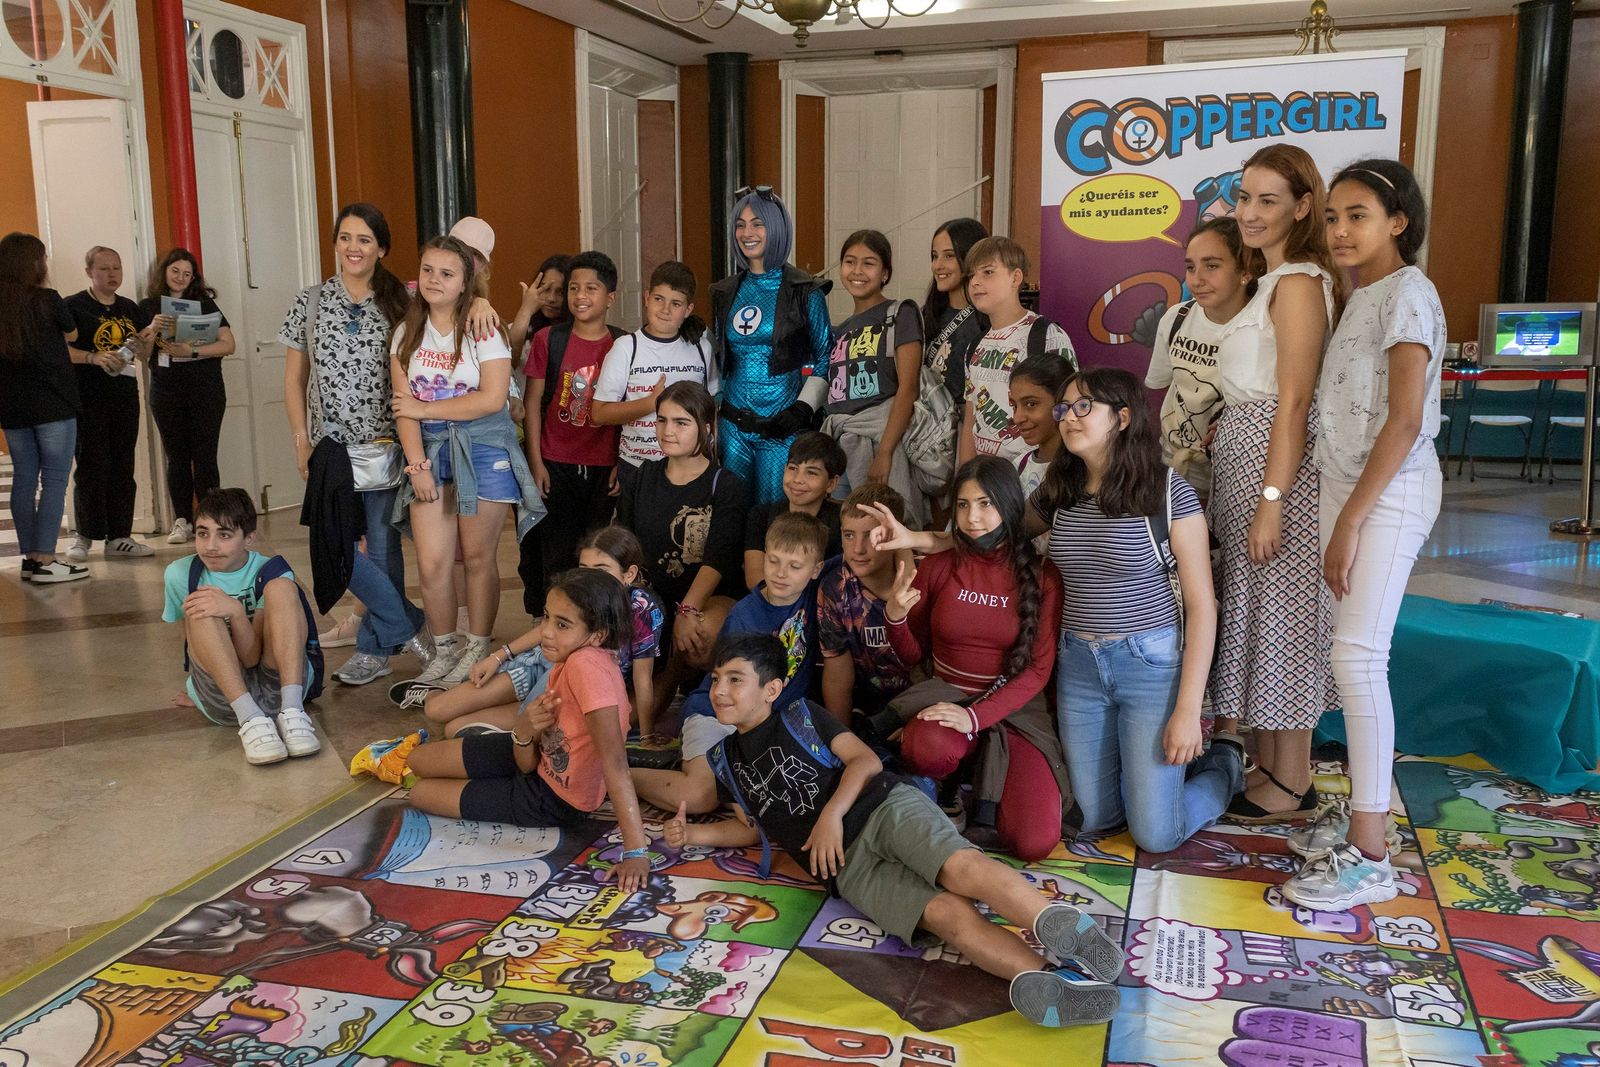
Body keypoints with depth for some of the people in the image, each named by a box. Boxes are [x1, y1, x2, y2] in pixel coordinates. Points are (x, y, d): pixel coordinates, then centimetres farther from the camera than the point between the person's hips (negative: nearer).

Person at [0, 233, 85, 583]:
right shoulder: (47, 299, -9)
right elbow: (71, 334, 9)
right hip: (53, 405, -5)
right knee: (54, 479, -3)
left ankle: (29, 557, 15)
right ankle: (45, 561, -7)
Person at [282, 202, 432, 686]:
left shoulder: (401, 302, 1)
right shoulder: (310, 302, 6)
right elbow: (294, 378, 9)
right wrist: (302, 441, 2)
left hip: (385, 443, -1)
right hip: (331, 444, 2)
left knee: (383, 547, 2)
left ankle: (374, 649, 17)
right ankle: (409, 626, 9)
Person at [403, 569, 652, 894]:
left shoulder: (587, 664, -35)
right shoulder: (567, 661, -9)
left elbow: (614, 761, -37)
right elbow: (528, 764, -5)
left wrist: (636, 850, -39)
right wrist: (525, 730, -26)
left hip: (558, 800, -7)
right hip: (543, 762, 7)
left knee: (420, 794, 7)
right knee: (418, 760, 14)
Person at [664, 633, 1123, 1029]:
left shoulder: (801, 716, 12)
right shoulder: (726, 759, 21)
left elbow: (865, 760, 4)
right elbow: (753, 827, 29)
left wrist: (832, 813, -10)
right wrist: (691, 833, 14)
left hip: (886, 805, 0)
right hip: (846, 863, 0)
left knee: (960, 867, -34)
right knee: (946, 912, -27)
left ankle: (1063, 928, -47)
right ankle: (1051, 980, -47)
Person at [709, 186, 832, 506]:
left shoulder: (805, 292, -3)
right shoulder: (726, 293, 10)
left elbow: (825, 357, -3)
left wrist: (802, 409, -14)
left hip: (782, 428, -4)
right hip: (733, 427, 4)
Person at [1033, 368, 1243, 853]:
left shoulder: (1168, 491, -11)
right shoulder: (1056, 494, 2)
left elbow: (1201, 605, -11)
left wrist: (1188, 709, -15)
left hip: (1152, 663, -5)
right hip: (1078, 665, 5)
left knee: (1155, 835, -2)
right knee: (1092, 821, 9)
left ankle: (1222, 764, 27)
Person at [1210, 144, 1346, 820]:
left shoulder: (1298, 282, -14)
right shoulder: (1272, 280, 16)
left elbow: (1293, 402, -19)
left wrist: (1272, 499, -21)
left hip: (1275, 463, -10)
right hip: (1241, 459, 10)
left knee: (1280, 614, -2)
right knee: (1251, 608, 14)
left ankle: (1292, 787, 11)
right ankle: (1265, 766, 26)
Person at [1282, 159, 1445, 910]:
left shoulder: (1406, 294, -11)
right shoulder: (1362, 296, 15)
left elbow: (1404, 422, -17)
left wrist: (1350, 521, -17)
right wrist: (1341, 512, 8)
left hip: (1390, 491, -8)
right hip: (1346, 484, 8)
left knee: (1358, 657, -11)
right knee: (1353, 654, 8)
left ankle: (1368, 858, -6)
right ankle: (1361, 815, 16)